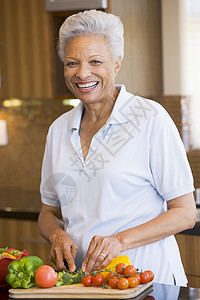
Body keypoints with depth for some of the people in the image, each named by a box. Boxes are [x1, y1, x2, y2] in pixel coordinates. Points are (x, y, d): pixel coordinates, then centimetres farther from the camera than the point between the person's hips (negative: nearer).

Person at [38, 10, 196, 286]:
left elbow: (185, 213, -4)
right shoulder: (59, 129, 13)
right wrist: (57, 234, -2)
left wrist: (121, 240, -15)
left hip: (145, 276, -4)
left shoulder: (150, 118, -4)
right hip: (80, 275, 4)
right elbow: (49, 211, 21)